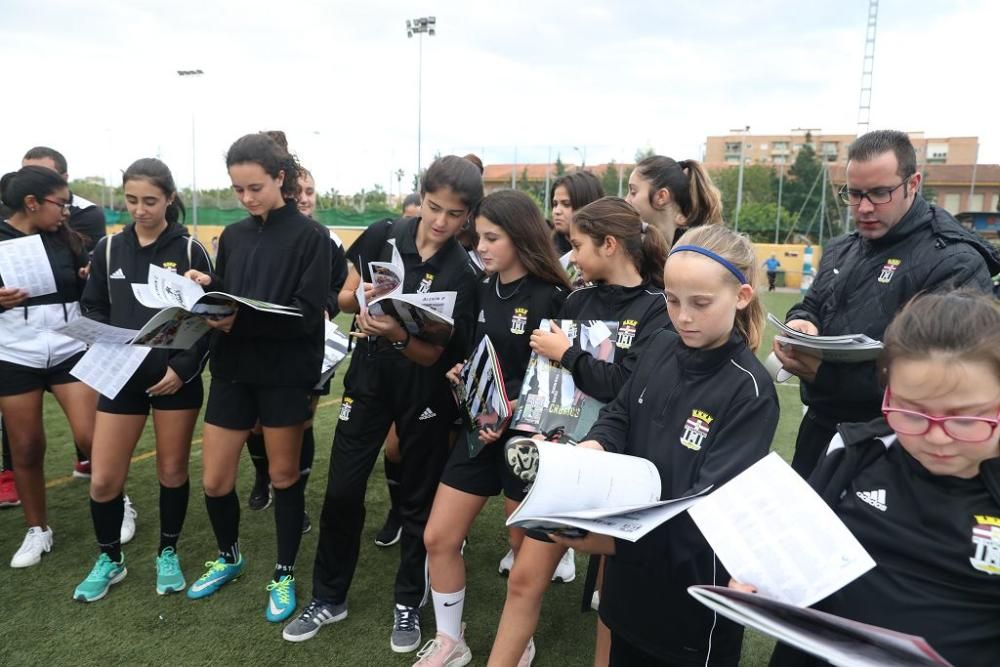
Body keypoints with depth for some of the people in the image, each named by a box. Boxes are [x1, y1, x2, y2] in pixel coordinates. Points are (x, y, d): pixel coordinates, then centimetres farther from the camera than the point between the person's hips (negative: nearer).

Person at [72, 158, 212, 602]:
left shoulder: (190, 251, -4)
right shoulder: (109, 249, 5)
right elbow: (92, 309, 11)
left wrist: (184, 368, -13)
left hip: (176, 377, -2)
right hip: (122, 377, 2)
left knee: (172, 471, 9)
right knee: (103, 480, 2)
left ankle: (168, 555, 29)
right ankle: (109, 560, 27)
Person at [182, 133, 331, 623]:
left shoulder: (310, 237, -7)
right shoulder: (233, 236, 9)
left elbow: (307, 313, -15)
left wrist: (240, 320, -24)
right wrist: (206, 288, -9)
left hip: (285, 373, -5)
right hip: (232, 369, 5)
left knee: (284, 475, 9)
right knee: (214, 481, 8)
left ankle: (284, 575, 27)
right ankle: (229, 556, 36)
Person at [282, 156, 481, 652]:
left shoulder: (462, 274, -14)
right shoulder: (382, 237, -7)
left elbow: (435, 353, -19)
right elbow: (343, 298, 3)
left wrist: (397, 333, -37)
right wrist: (362, 299, -19)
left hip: (424, 393, -2)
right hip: (368, 379, 2)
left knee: (417, 501, 10)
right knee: (341, 492, 7)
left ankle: (408, 603, 31)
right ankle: (329, 597, 28)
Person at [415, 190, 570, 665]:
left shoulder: (550, 298, -13)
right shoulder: (482, 291, 6)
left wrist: (510, 412, -27)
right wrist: (458, 372, -3)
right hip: (477, 429, 6)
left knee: (526, 549, 12)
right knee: (438, 539, 7)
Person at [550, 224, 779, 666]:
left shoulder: (749, 392, -22)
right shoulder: (661, 349, -2)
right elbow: (620, 416, 7)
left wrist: (616, 540, -36)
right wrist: (592, 447, -15)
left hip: (693, 590, -6)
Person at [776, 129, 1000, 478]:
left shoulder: (955, 262, -17)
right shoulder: (841, 250, 9)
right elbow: (811, 306, 16)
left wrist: (828, 375, -32)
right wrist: (799, 323, -11)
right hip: (821, 427, 7)